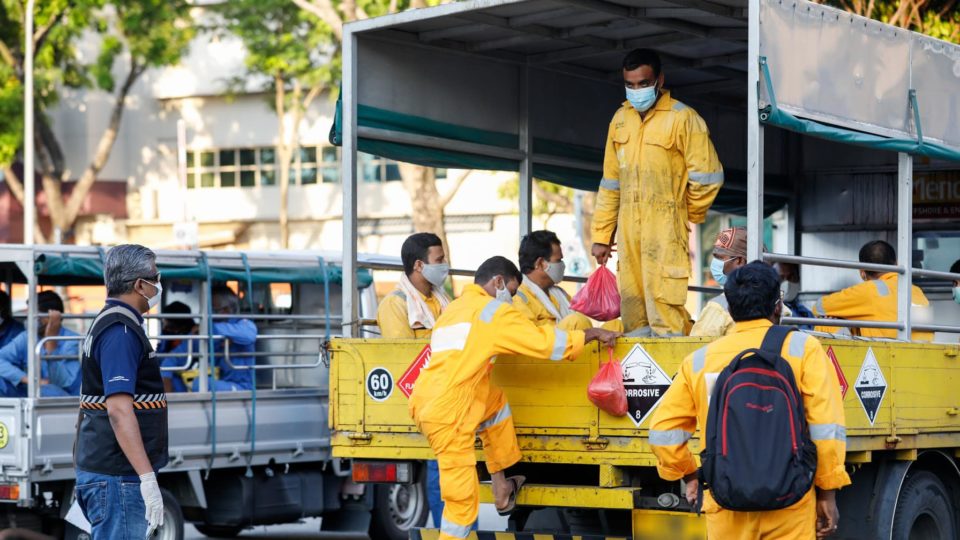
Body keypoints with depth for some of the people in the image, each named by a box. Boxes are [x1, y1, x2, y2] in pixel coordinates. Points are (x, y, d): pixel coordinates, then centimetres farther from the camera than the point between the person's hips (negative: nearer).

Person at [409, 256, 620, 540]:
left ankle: (501, 489, 26)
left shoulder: (454, 309, 24)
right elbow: (544, 342, 0)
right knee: (463, 498, -2)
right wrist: (592, 334, 12)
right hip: (447, 412, -8)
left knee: (495, 400, 28)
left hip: (426, 403, 8)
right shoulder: (493, 310, 0)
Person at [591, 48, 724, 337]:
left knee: (663, 304, -12)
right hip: (628, 231, 6)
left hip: (666, 231, -6)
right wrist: (601, 236, 17)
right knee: (632, 305, 6)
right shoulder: (621, 119, 14)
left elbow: (708, 177, -4)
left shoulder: (682, 118, -5)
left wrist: (688, 215, 8)